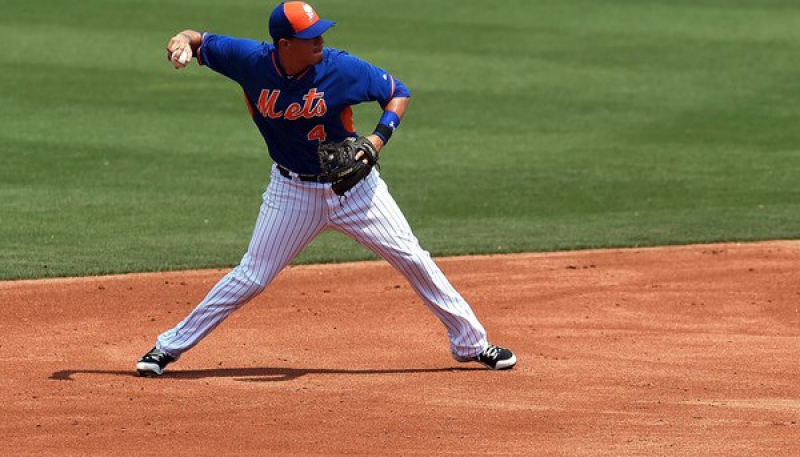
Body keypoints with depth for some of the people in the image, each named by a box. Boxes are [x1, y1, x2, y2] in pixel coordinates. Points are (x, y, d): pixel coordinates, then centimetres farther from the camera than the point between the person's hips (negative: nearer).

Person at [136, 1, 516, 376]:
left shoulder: (342, 69, -19)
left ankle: (470, 343, 16)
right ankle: (170, 346, 12)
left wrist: (378, 139, -22)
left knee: (413, 259, 1)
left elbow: (398, 93, -6)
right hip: (293, 191, 0)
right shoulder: (251, 62, -16)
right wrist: (184, 41, -28)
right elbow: (200, 41, -4)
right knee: (252, 277, -1)